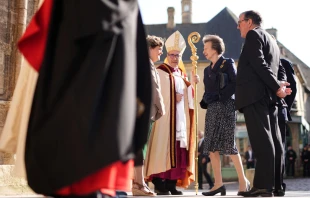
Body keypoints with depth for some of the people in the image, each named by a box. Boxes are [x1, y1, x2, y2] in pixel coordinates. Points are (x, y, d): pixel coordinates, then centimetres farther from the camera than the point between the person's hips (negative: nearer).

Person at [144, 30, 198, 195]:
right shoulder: (159, 72, -1)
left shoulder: (181, 74, 19)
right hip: (164, 116, -7)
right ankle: (159, 183, -9)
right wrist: (173, 97, -15)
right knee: (163, 147, -11)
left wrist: (192, 83, 4)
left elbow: (186, 95, 19)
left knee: (177, 148, 3)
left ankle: (171, 183, 6)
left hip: (180, 117, 7)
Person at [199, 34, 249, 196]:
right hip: (212, 109, 7)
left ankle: (243, 181, -1)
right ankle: (218, 184, 1)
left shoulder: (227, 63, 1)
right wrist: (205, 101, 2)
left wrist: (221, 96, -15)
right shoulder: (207, 69, 20)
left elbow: (234, 84, -10)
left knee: (228, 144, -11)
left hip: (225, 106, -7)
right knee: (211, 146, -1)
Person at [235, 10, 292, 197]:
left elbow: (258, 63, -13)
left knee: (261, 139, -15)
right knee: (273, 139, 5)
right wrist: (277, 85, 5)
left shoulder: (254, 35, 0)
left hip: (254, 94, -9)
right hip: (268, 96, 9)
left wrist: (276, 86, -12)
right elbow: (276, 69, 21)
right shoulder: (272, 41, 28)